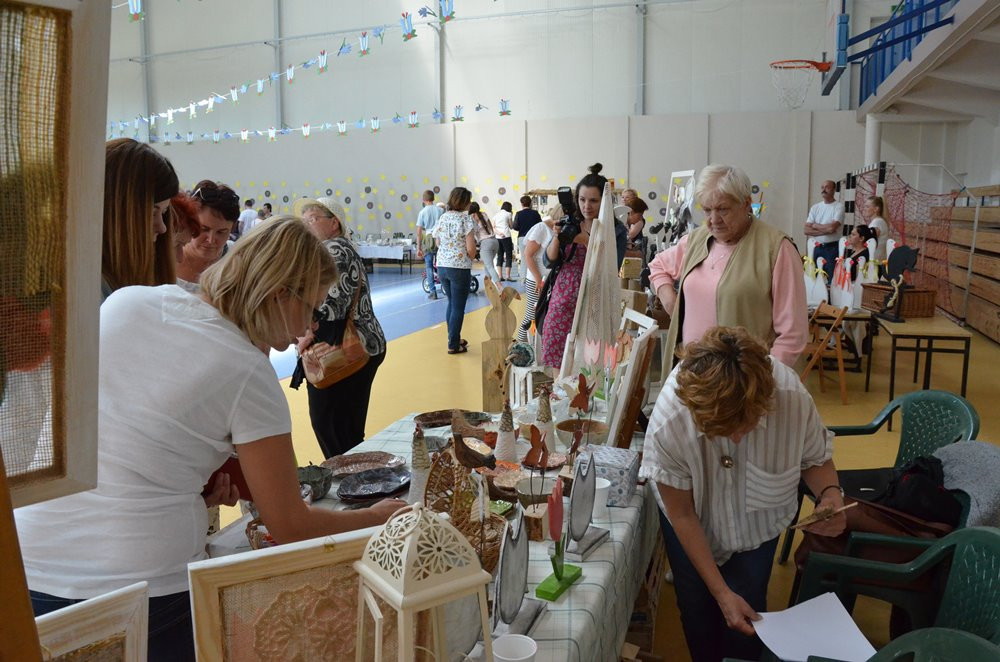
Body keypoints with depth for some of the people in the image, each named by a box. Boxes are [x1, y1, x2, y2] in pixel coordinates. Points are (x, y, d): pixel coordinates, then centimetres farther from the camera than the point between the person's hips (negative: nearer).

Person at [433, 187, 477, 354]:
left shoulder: (442, 218, 6)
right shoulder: (465, 219, -11)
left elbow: (438, 244, 12)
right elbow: (471, 249, -14)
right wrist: (469, 259, 5)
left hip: (442, 266, 6)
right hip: (460, 268, -6)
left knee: (451, 303, 20)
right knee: (458, 307, 3)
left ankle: (454, 339, 28)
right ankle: (453, 345, 7)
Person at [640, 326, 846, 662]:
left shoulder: (793, 399, -37)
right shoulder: (667, 424, -38)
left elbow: (816, 459, -13)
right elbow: (682, 515, -21)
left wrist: (830, 493, -35)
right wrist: (721, 592, -17)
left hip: (756, 520, 1)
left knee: (746, 620, 1)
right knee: (698, 609, 13)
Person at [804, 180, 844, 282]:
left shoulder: (839, 206, -4)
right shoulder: (815, 207, 10)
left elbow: (832, 228, -18)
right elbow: (807, 230, 1)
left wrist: (815, 225, -3)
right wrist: (825, 230, -11)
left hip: (832, 248, -5)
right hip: (817, 248, 5)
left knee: (832, 279, -5)